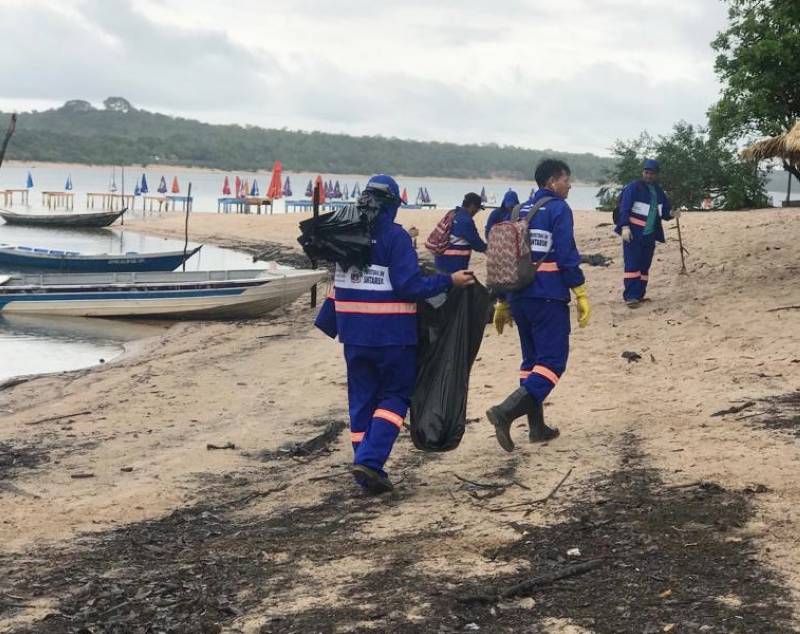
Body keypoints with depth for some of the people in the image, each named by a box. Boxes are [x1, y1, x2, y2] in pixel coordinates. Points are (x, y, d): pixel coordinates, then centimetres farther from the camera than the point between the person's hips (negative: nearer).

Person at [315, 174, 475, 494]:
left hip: (354, 333, 5)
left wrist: (330, 321, 23)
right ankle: (369, 460, -9)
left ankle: (366, 470, 15)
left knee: (361, 399, 13)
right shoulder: (396, 237, -13)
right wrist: (449, 281, -8)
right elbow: (410, 286, -17)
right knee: (396, 396, 7)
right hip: (391, 334, -5)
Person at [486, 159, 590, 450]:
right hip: (549, 297, -8)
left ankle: (537, 427, 19)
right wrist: (581, 295, -9)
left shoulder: (520, 210, 14)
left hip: (520, 296, 8)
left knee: (532, 359, 16)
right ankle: (506, 412, -24)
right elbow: (567, 255, -14)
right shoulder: (559, 209, -7)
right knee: (553, 361, -7)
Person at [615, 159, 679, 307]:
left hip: (650, 235, 6)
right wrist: (625, 227, -26)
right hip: (633, 233, -6)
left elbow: (664, 210, 17)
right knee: (632, 264, -10)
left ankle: (639, 295, 14)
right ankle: (630, 296, -12)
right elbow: (624, 208, -14)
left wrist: (671, 213, -7)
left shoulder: (659, 191, 13)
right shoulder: (633, 187, -7)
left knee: (645, 266, 8)